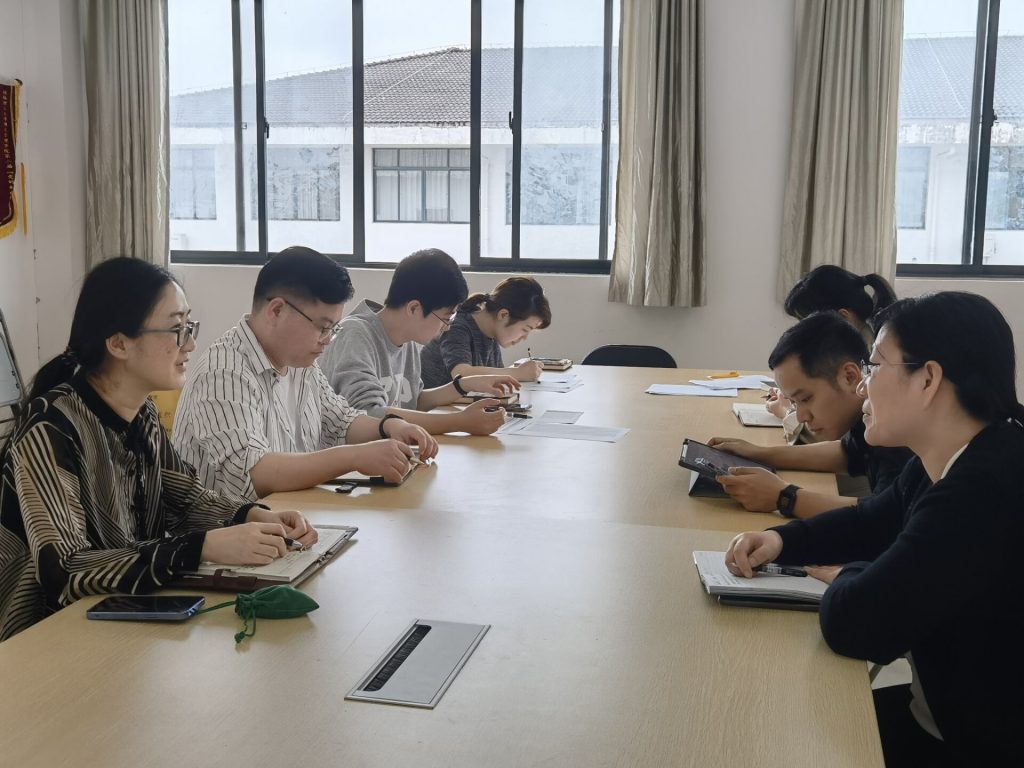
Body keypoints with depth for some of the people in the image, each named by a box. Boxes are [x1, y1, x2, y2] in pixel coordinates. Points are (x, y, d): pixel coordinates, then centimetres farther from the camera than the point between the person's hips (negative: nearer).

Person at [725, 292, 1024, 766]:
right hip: (941, 709, 8)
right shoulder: (947, 464, 1)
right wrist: (781, 541, 0)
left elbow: (855, 623, -33)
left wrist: (842, 578, -9)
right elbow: (870, 523, 18)